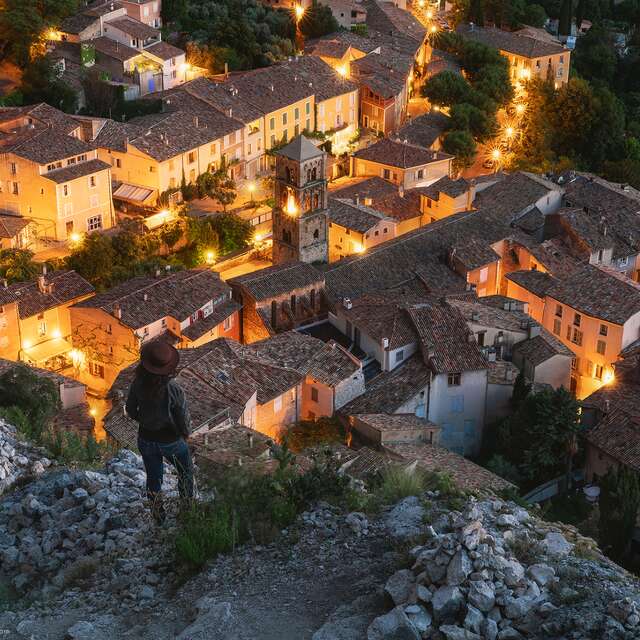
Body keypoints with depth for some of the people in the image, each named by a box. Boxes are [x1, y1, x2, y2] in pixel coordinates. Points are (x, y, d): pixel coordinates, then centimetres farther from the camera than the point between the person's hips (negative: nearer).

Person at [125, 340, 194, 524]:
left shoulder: (138, 383, -20)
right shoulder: (173, 389, -30)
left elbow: (130, 410, -4)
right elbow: (184, 418, -18)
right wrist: (186, 432, 5)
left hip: (146, 438, 3)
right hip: (171, 440, -3)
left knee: (153, 478, 24)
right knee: (185, 471, 28)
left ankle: (158, 516, 41)